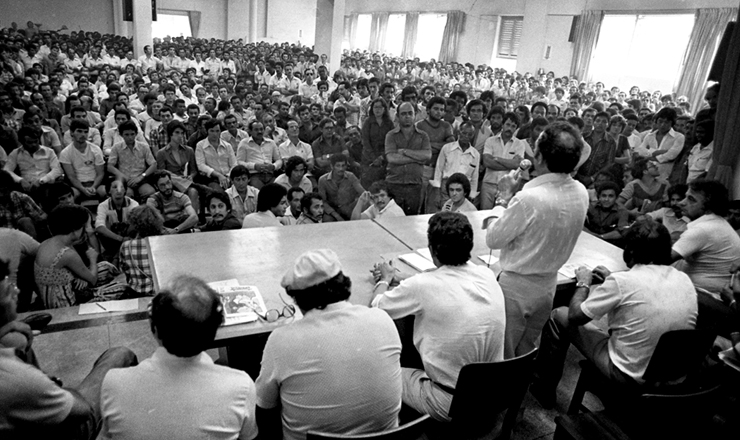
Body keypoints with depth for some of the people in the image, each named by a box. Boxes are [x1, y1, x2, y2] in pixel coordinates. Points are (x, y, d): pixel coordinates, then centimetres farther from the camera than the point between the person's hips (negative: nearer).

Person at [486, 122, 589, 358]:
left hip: (517, 286, -6)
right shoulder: (581, 193, -7)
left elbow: (493, 240, -15)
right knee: (528, 352, 25)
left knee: (503, 357, 12)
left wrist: (506, 198, -3)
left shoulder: (528, 198, -29)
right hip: (549, 285, 7)